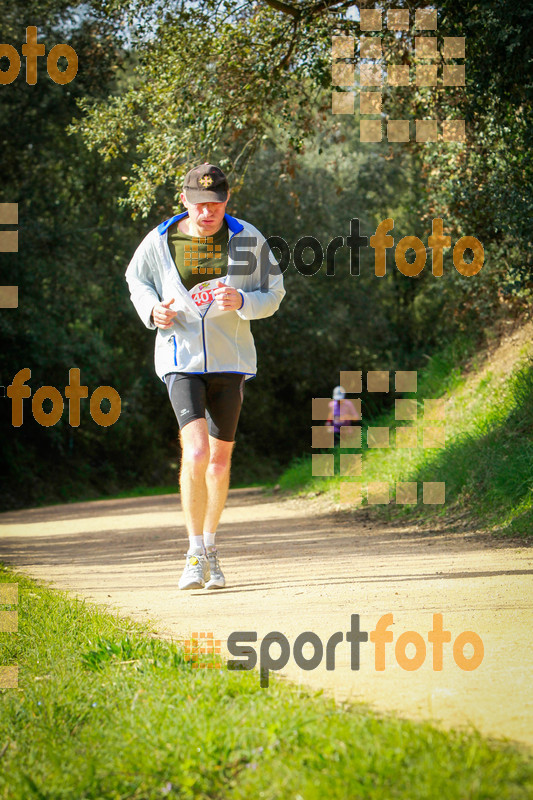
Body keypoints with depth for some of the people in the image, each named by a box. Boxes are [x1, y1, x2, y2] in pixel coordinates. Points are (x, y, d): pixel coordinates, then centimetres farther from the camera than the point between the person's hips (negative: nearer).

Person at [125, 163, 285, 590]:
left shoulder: (248, 241, -3)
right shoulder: (160, 241, -4)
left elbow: (273, 293, 4)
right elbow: (137, 278, 14)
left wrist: (242, 302, -17)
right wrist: (152, 309, -7)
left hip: (231, 361, 2)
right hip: (181, 359, -2)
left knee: (220, 458, 11)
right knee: (196, 452, -19)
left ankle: (210, 547, 30)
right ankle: (195, 553, -9)